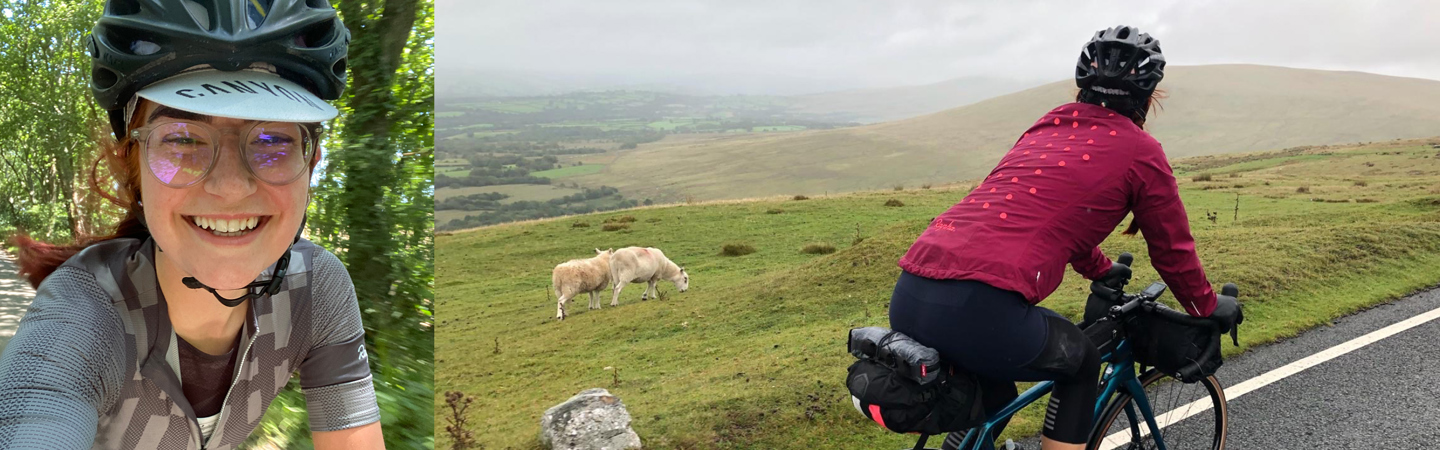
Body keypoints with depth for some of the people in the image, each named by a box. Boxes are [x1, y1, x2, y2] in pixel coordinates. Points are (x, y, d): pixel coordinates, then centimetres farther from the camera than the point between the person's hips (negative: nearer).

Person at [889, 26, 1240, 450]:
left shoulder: (1046, 127, 28)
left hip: (906, 299, 7)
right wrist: (1210, 311, 39)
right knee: (1082, 365, 24)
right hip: (978, 312, -7)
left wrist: (1104, 272, 62)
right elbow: (1173, 252, 20)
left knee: (994, 397, 32)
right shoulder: (1139, 150, 9)